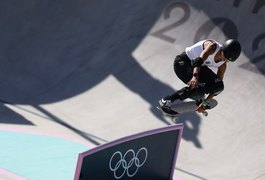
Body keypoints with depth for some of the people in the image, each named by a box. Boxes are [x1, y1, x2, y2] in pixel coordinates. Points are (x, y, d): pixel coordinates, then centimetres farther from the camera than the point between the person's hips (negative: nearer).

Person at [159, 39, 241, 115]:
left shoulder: (223, 65, -8)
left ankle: (198, 96, 23)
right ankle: (166, 100, -24)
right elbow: (198, 61, -43)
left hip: (197, 67, 7)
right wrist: (195, 76, -61)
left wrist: (205, 103, -9)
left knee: (218, 86, -4)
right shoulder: (213, 46, -28)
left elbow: (216, 85, -5)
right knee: (196, 86, -30)